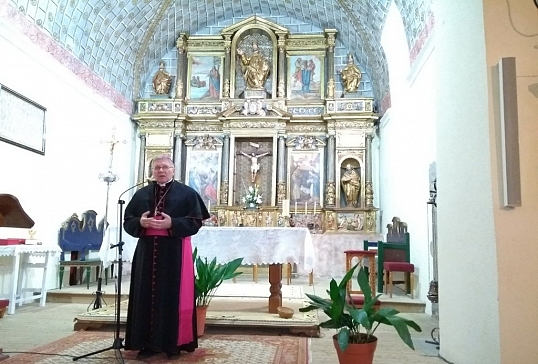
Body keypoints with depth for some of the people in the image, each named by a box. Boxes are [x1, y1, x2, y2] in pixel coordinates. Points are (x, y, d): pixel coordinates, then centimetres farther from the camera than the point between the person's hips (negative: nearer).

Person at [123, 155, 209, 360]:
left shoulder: (187, 193, 3)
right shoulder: (141, 194, 14)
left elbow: (196, 221, -5)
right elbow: (127, 221, 11)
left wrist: (172, 223, -17)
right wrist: (140, 222, -11)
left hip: (175, 252, -3)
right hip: (147, 251, 4)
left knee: (173, 296, -2)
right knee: (147, 295, 4)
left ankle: (174, 343, 8)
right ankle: (148, 343, 12)